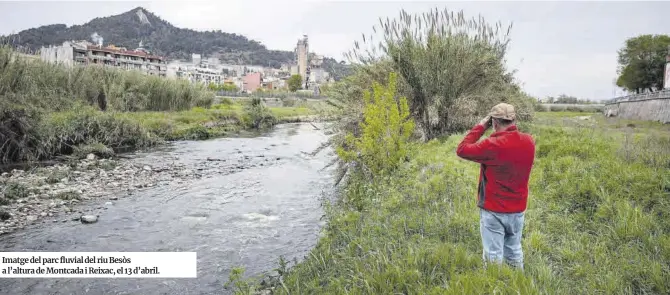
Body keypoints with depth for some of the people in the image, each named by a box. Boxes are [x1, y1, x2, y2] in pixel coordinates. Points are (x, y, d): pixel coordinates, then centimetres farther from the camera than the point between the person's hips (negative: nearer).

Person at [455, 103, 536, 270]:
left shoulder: (493, 145, -22)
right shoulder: (529, 142, -4)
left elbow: (461, 150, -13)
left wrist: (480, 127, -8)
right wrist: (510, 129, 7)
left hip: (493, 211, -6)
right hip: (518, 209, 6)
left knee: (493, 258, 5)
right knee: (515, 253, 21)